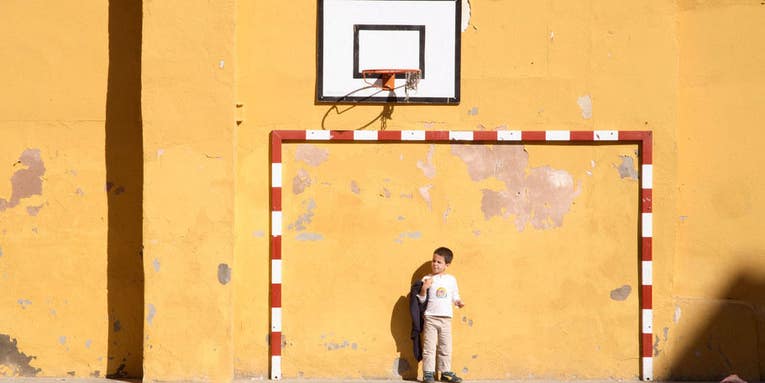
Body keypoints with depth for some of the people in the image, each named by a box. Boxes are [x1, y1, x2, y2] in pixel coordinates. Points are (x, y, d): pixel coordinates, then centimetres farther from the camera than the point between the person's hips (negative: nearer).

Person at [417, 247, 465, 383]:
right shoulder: (427, 279, 0)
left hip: (446, 318, 3)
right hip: (430, 317, -3)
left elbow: (454, 295, 17)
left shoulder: (451, 279, 8)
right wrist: (424, 288, -17)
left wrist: (458, 302, -2)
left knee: (445, 347, 8)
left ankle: (445, 372, 17)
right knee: (429, 347, -3)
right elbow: (421, 299, 0)